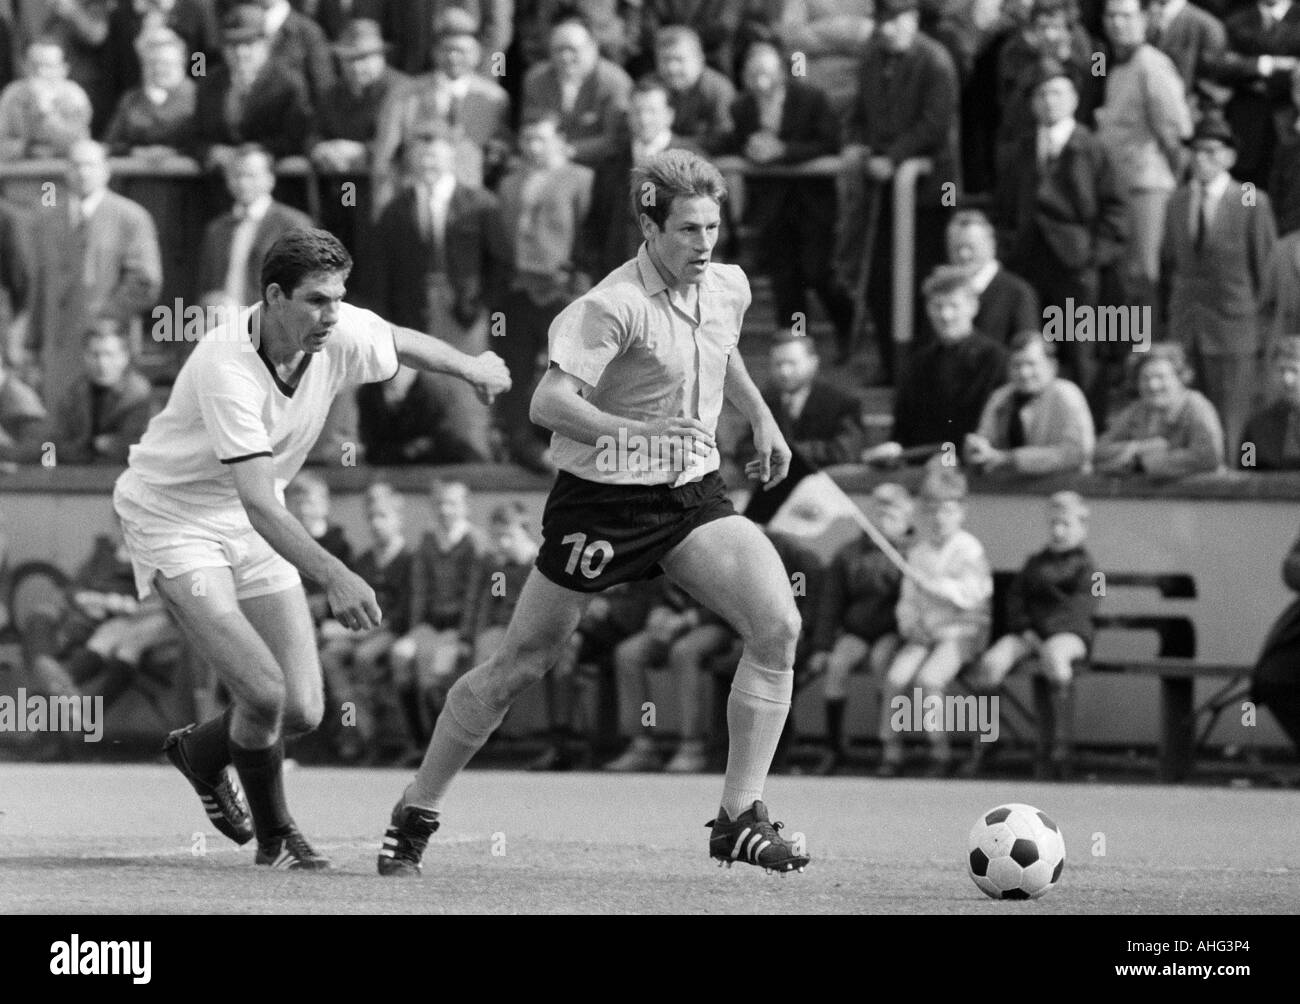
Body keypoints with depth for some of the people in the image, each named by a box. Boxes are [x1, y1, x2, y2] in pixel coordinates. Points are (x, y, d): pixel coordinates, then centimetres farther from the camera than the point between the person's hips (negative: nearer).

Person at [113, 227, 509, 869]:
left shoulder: (339, 335, -13)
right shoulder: (228, 367, -33)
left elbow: (402, 342, 15)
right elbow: (259, 503, -40)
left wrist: (469, 366, 1)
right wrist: (334, 577, -49)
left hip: (253, 527, 7)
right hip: (173, 518, -7)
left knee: (302, 712, -2)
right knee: (263, 692, -21)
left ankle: (200, 753, 31)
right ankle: (274, 837, 7)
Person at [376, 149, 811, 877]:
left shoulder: (729, 288, 3)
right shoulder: (615, 306, -20)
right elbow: (549, 402, -30)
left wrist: (762, 419, 23)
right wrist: (633, 434, -40)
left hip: (693, 493, 6)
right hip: (602, 498, -6)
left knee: (779, 625, -15)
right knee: (521, 665, 2)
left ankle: (740, 821, -9)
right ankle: (416, 817, 19)